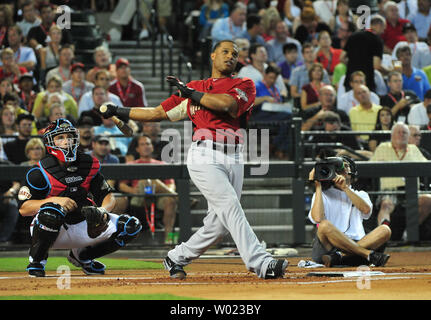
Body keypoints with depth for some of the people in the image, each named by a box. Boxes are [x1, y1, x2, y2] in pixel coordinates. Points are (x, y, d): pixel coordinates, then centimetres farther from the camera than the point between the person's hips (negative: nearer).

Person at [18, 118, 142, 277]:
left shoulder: (88, 165, 1)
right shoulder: (40, 173, -13)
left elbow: (108, 195, 5)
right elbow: (23, 209, -16)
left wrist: (103, 210, -18)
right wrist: (55, 200, -29)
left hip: (81, 226, 5)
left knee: (131, 226, -2)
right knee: (51, 210, -41)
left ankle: (82, 256, 14)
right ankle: (36, 262, -16)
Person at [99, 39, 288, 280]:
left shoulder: (245, 86, 12)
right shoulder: (194, 88, 17)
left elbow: (228, 104, -10)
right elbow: (159, 113, 24)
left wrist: (191, 94, -2)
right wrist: (119, 112, 23)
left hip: (234, 159, 2)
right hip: (205, 156, -2)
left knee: (219, 224, 1)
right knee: (231, 208, -19)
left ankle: (177, 258, 21)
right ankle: (262, 264, -28)